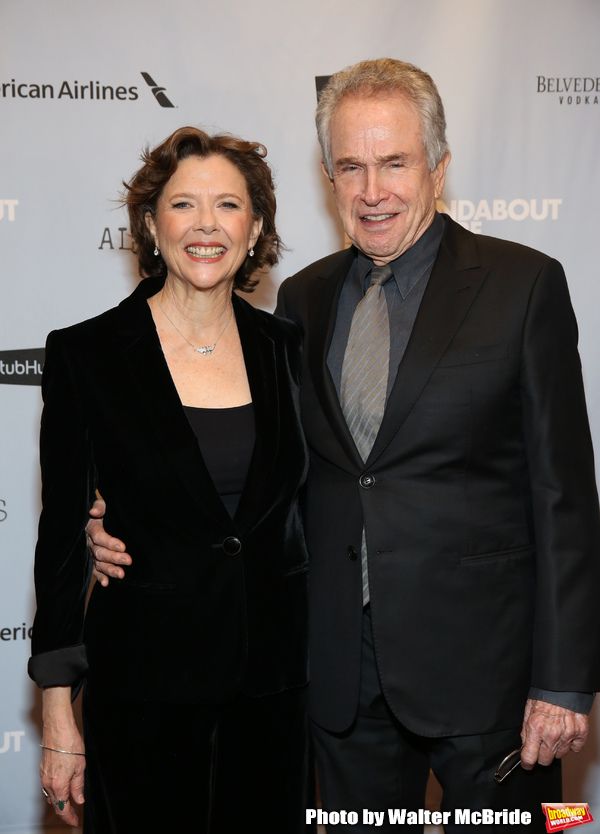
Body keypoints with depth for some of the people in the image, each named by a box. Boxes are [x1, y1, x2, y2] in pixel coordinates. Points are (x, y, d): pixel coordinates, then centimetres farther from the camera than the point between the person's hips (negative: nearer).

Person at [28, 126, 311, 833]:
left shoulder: (284, 348, 3)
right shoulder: (87, 353, -7)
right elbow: (62, 534, -5)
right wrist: (58, 711, -6)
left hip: (274, 677, 3)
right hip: (145, 681, -3)